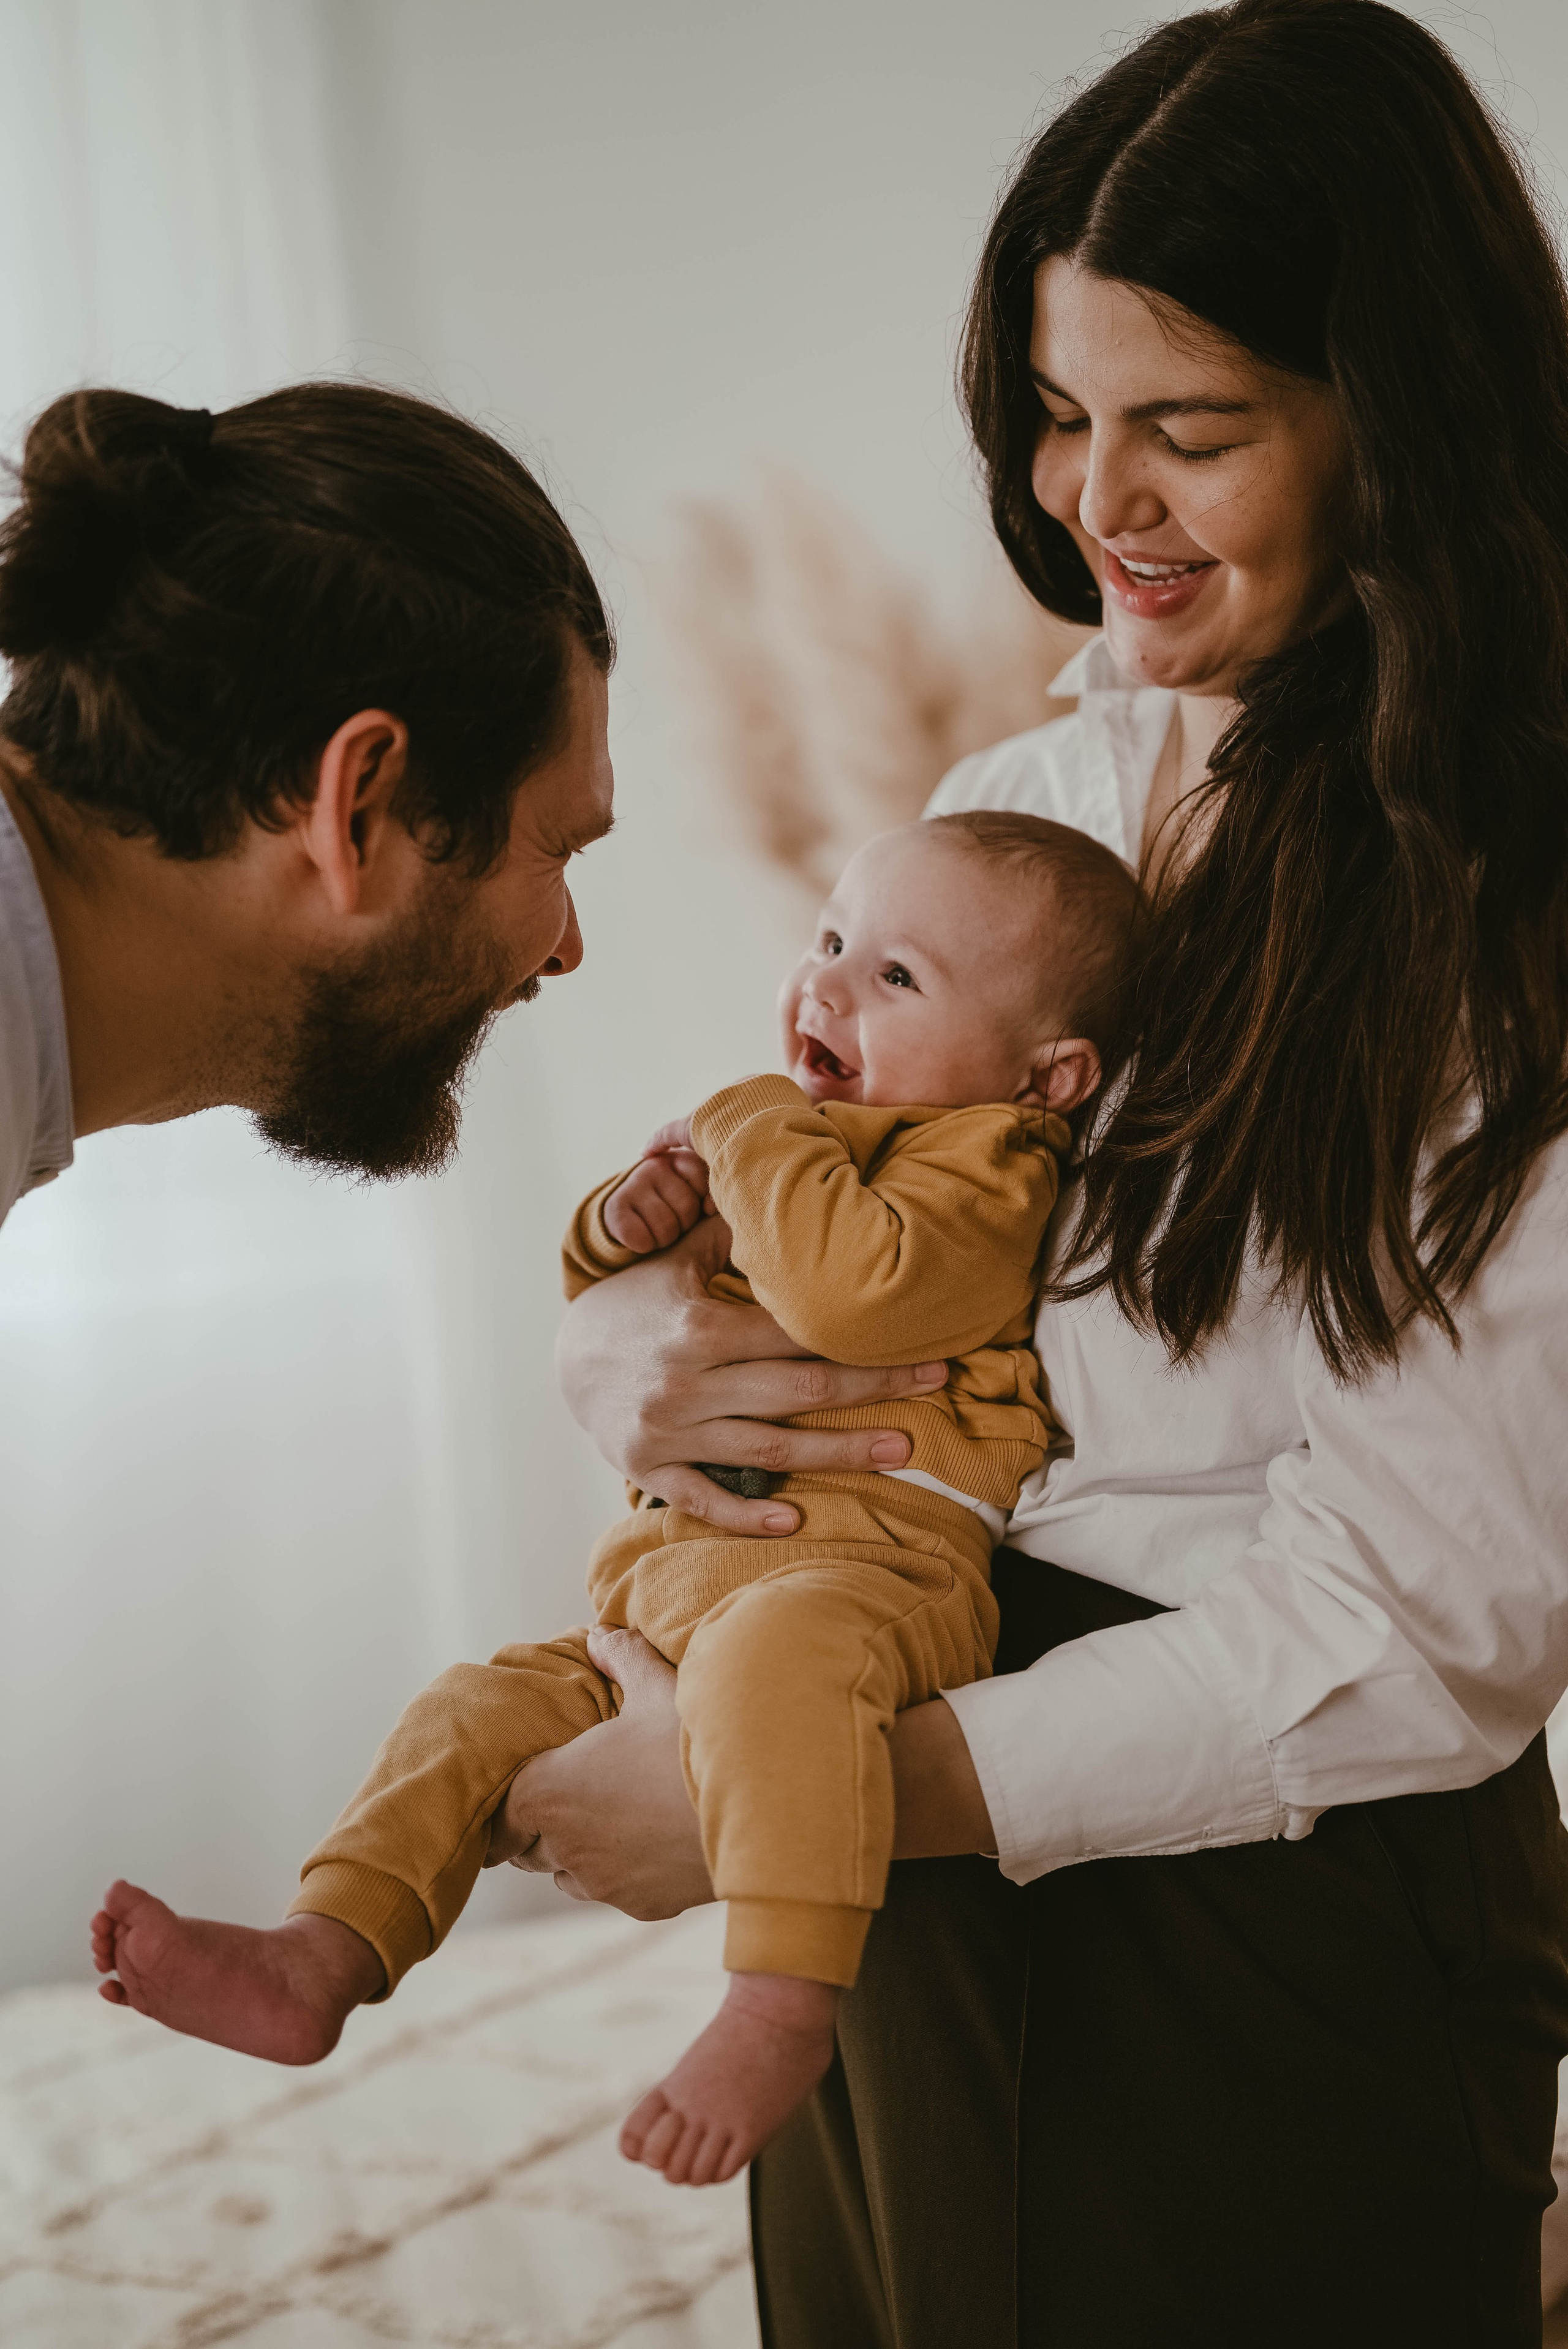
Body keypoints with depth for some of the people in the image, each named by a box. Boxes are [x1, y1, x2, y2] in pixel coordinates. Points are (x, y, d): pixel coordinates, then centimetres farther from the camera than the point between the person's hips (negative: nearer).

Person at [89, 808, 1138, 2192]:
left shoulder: (985, 1159, -4)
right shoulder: (801, 1143, 26)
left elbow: (857, 1287, -27)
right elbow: (607, 1311, 33)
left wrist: (752, 1131, -11)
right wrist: (627, 1224, 9)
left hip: (871, 1563, -10)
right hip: (671, 1566, 10)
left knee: (777, 1652, -41)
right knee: (481, 1711, 5)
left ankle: (783, 2006, -43)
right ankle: (321, 1961, 6)